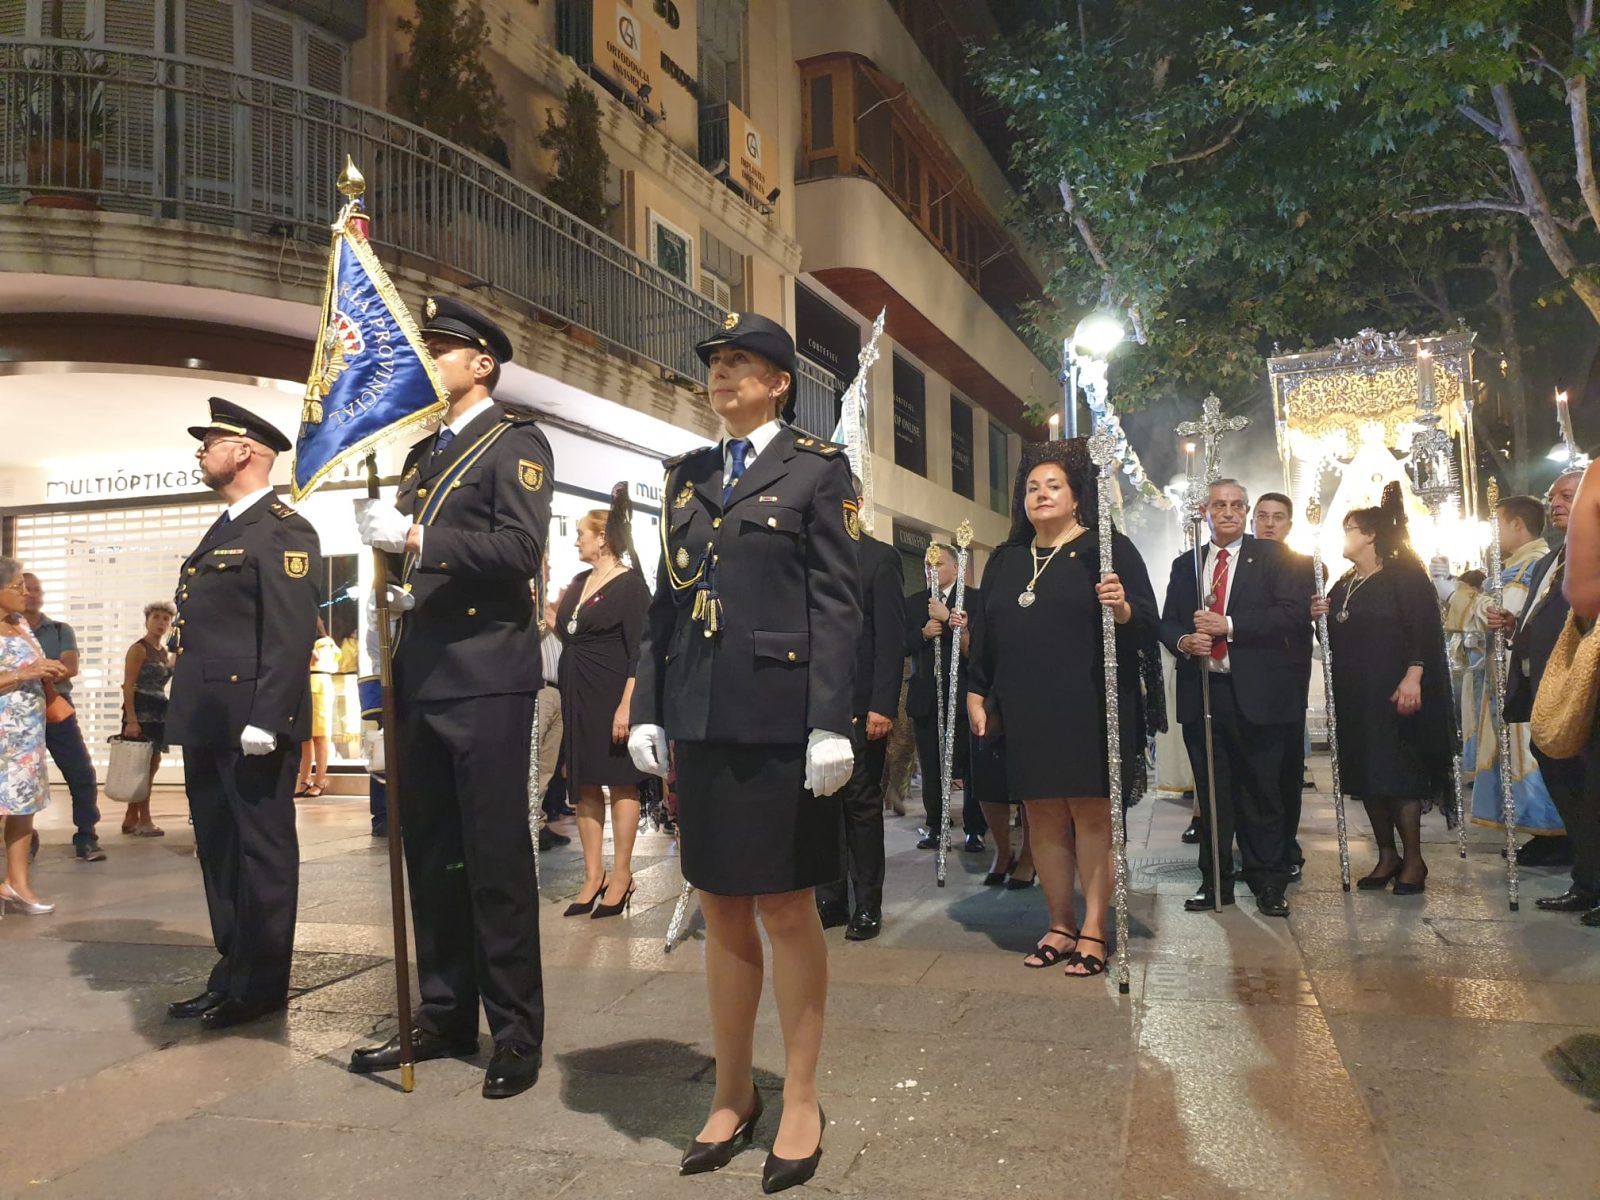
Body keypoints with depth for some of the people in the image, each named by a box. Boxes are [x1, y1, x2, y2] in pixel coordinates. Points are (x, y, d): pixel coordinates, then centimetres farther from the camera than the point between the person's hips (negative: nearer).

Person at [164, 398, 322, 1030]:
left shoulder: (283, 530, -10)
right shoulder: (222, 530, 20)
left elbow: (292, 633, -18)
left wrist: (265, 719, -23)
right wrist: (188, 714, 16)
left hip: (252, 725, -10)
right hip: (207, 723, 10)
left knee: (263, 852, 1)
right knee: (218, 852, 15)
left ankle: (261, 983, 11)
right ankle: (231, 973, 26)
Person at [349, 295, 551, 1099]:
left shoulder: (516, 443, -3)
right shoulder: (423, 453, 21)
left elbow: (520, 549, -17)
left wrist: (415, 536, -21)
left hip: (486, 678, -8)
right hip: (422, 678, 8)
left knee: (495, 859, -2)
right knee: (430, 855, 12)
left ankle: (517, 1034, 9)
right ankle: (445, 1017, 25)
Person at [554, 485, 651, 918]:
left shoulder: (630, 585, -9)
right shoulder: (579, 582, 14)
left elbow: (639, 653, -14)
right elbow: (563, 632, 15)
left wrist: (626, 706, -21)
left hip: (610, 696, -8)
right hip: (576, 695, 8)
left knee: (619, 782, 1)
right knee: (584, 785, 8)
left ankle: (621, 875, 9)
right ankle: (593, 875, 15)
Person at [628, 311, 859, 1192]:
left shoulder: (817, 468, 2)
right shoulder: (686, 476, 16)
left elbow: (837, 601, -6)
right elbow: (666, 598, 14)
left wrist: (831, 721, -14)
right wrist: (648, 708, 7)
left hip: (779, 715, -5)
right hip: (699, 717, 5)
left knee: (786, 910, 4)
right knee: (722, 911, 11)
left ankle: (801, 1103, 19)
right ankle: (732, 1095, 26)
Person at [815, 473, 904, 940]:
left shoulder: (880, 557, -1)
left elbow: (890, 639, -7)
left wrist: (882, 705, -14)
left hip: (860, 704, -5)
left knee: (862, 803, 2)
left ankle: (868, 905, 12)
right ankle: (830, 898, 19)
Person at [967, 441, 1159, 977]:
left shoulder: (1108, 549, 1)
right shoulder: (1005, 559, 16)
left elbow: (1148, 627, -4)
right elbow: (984, 633, 17)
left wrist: (1123, 609, -25)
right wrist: (977, 693, 11)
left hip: (1089, 709, -4)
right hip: (1023, 712, 5)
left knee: (1092, 816, 1)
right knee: (1042, 817, 8)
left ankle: (1093, 931, 9)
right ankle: (1060, 926, 19)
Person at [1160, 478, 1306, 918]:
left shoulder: (1270, 557, 3)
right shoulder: (1185, 564, 15)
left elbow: (1293, 611, -9)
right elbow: (1167, 622, 13)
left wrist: (1229, 625, -15)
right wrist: (1183, 641, -10)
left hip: (1255, 693, -3)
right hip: (1201, 691, 3)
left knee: (1262, 791, 4)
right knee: (1211, 792, 8)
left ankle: (1269, 883, 15)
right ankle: (1215, 881, 18)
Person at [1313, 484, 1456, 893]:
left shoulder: (1403, 575, -6)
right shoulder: (1343, 584, 16)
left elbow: (1424, 629, -14)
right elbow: (1336, 636, 18)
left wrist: (1413, 678, -24)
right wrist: (1319, 614, -2)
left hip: (1393, 691, -7)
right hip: (1353, 694, 7)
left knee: (1398, 773, -5)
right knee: (1365, 775, 7)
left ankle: (1413, 860, 6)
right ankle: (1387, 856, 16)